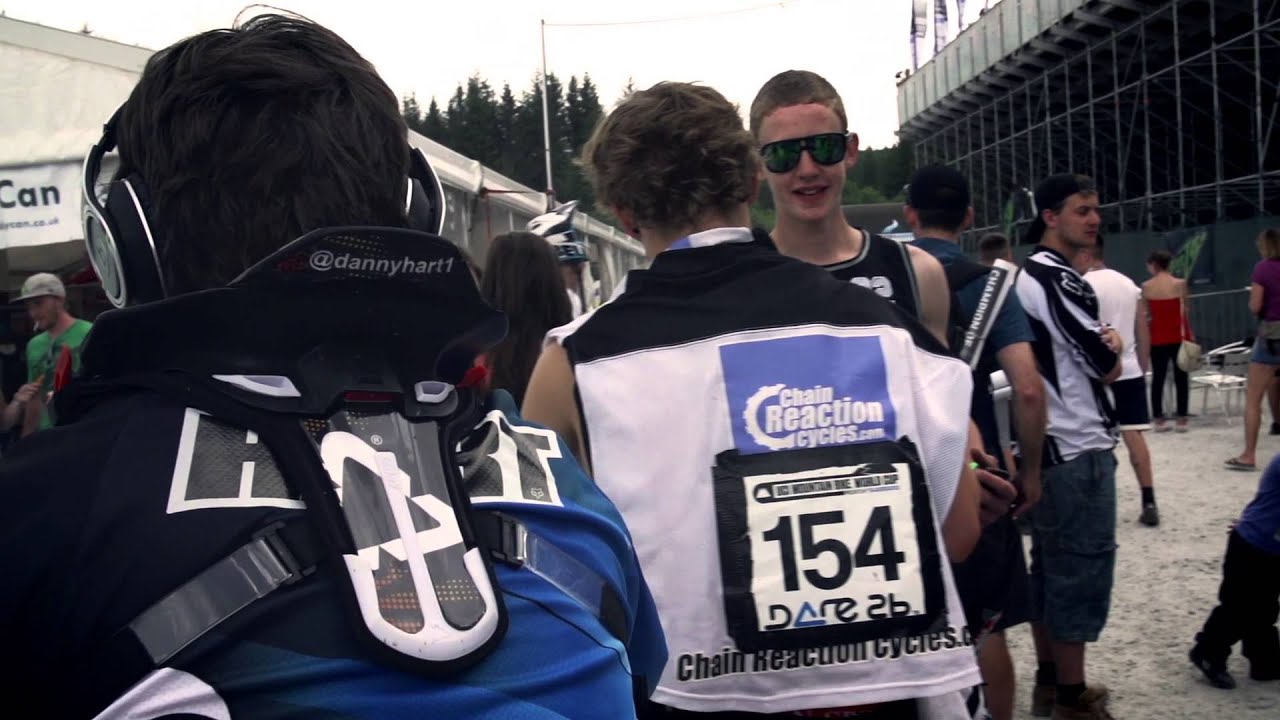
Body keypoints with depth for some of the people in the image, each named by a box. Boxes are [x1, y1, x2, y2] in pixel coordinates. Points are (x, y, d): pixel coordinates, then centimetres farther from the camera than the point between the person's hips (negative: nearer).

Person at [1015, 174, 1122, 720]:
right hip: (1078, 448, -10)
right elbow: (1106, 366, -15)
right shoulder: (1059, 280, -16)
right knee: (1082, 570, -2)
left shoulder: (1027, 276, 14)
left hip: (1045, 445, 10)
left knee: (1050, 567, 15)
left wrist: (1102, 343, 2)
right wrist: (1113, 346, 6)